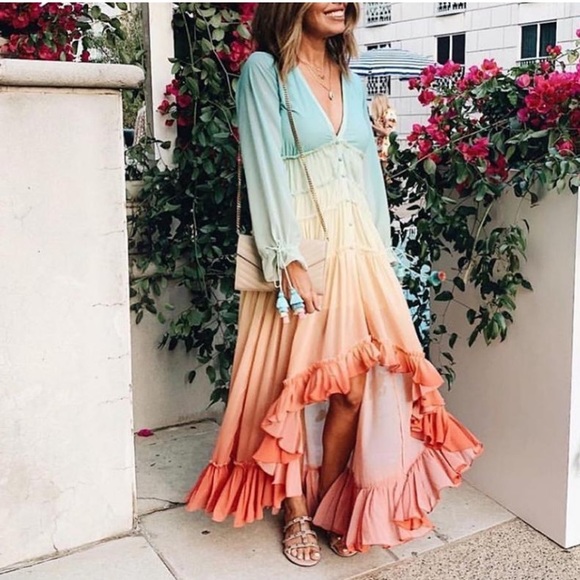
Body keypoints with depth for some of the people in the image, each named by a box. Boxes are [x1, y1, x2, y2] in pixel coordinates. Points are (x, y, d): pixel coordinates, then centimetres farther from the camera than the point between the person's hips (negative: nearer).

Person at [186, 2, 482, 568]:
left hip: (357, 247, 5)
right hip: (300, 247, -5)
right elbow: (266, 169, -11)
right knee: (295, 386, 4)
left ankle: (326, 502, 19)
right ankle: (297, 513, 21)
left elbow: (370, 171, 16)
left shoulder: (351, 80, 17)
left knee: (357, 386, -1)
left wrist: (380, 254, 10)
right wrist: (290, 260, -18)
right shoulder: (264, 70, -2)